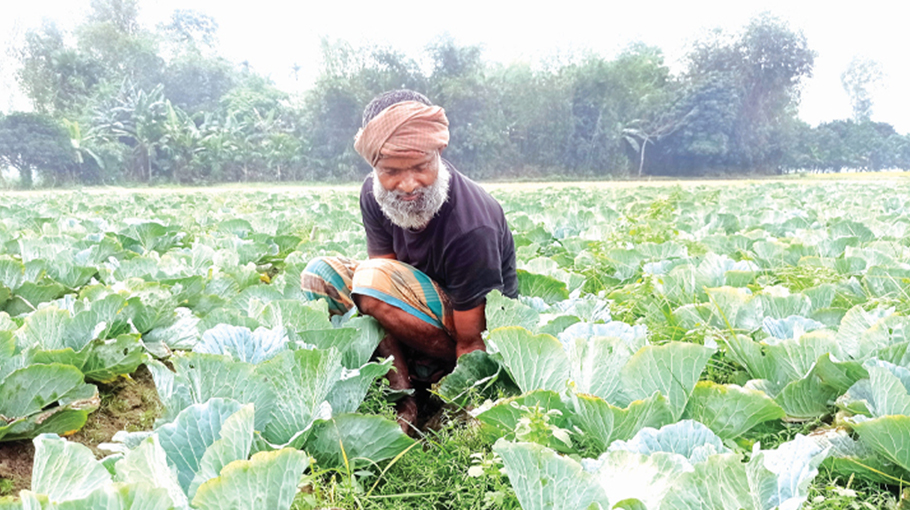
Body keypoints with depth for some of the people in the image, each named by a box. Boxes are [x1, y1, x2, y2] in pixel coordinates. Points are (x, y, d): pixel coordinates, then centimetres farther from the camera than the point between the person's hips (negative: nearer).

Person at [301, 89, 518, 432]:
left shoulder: (472, 228, -32)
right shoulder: (374, 195, -13)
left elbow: (471, 342, -25)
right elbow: (385, 303, -15)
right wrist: (402, 395, -22)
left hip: (485, 329, -7)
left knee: (373, 279, -30)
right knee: (319, 274, -10)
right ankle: (401, 390, -11)